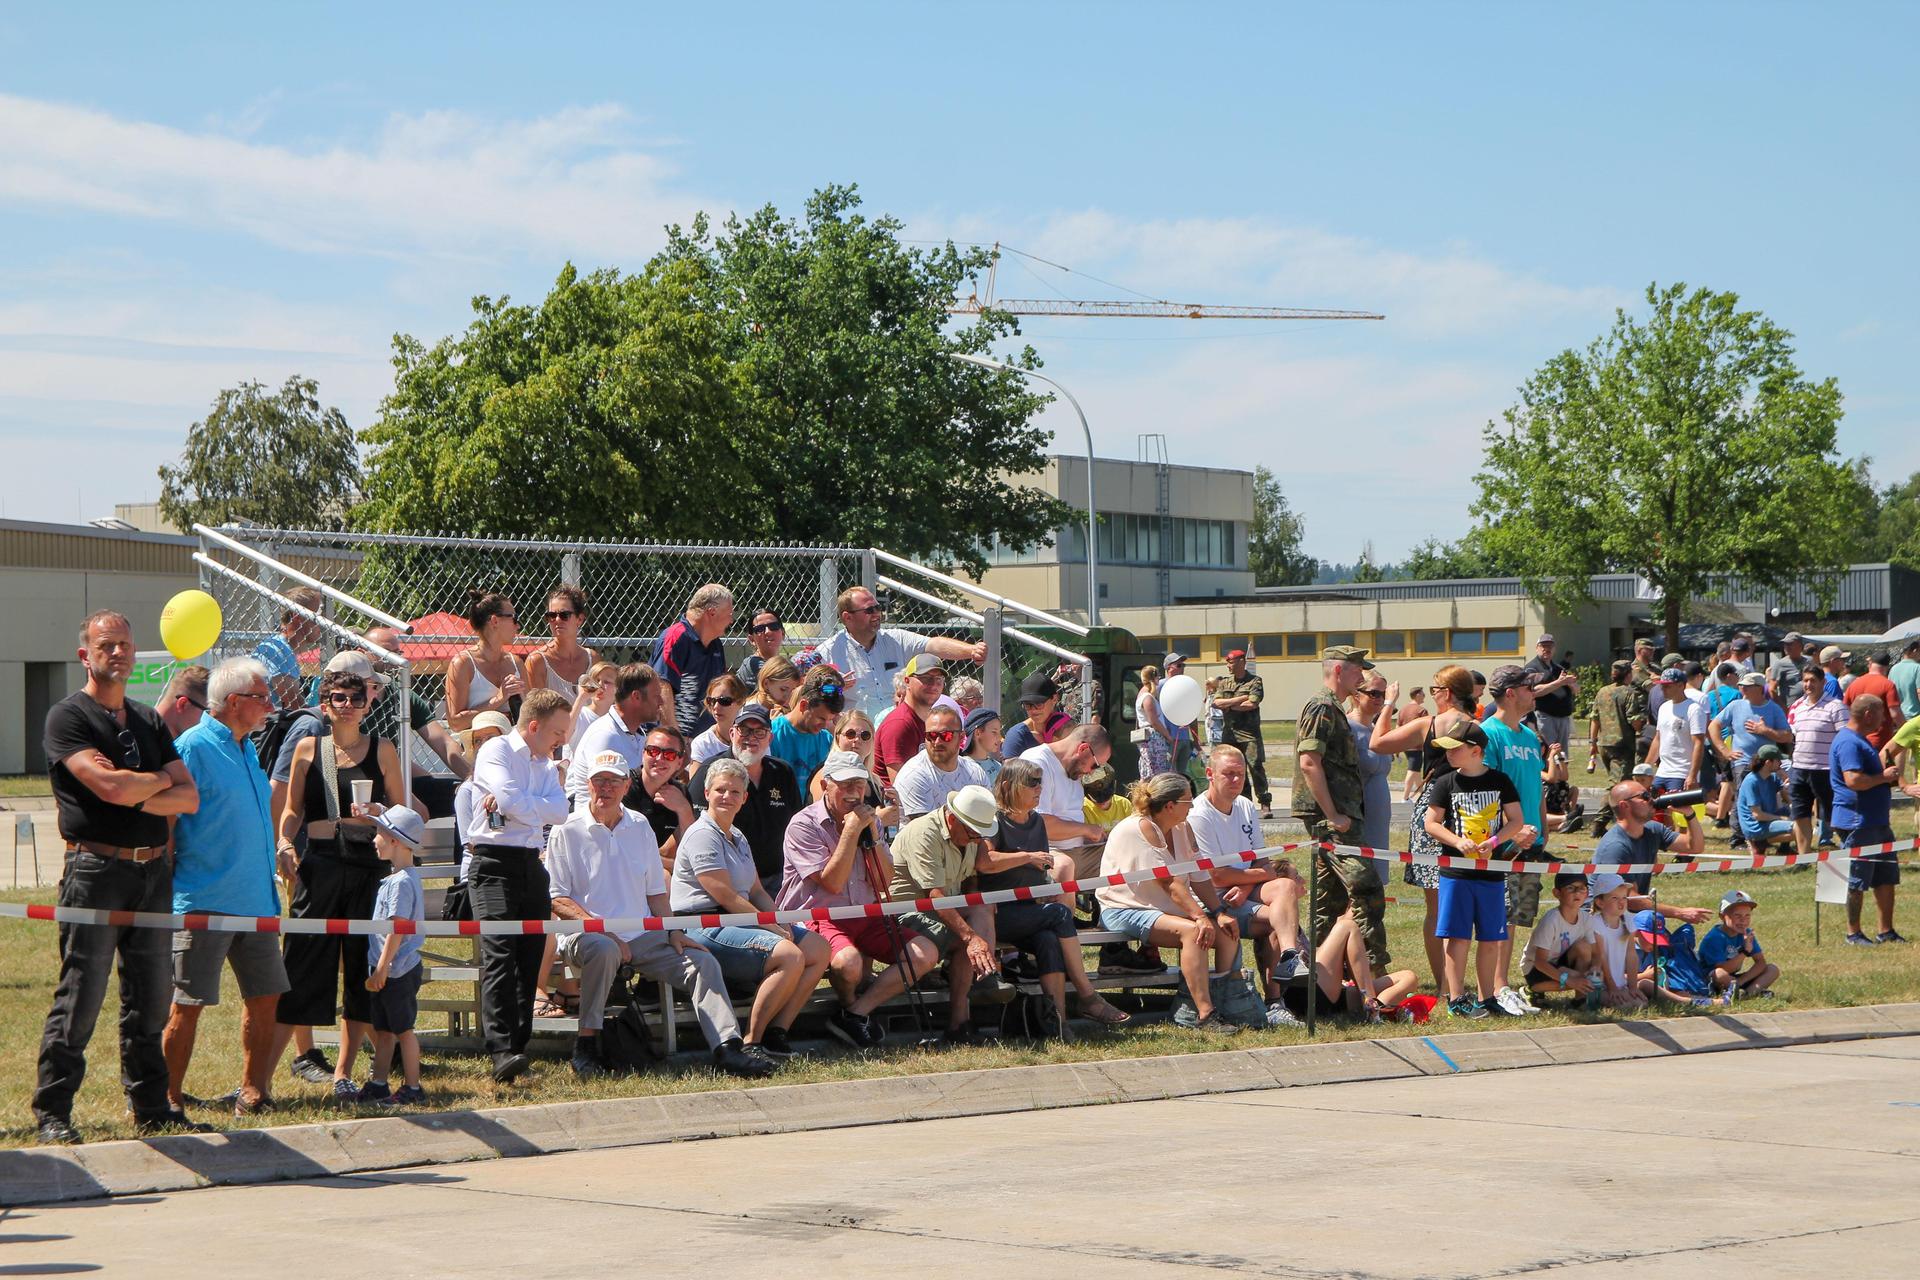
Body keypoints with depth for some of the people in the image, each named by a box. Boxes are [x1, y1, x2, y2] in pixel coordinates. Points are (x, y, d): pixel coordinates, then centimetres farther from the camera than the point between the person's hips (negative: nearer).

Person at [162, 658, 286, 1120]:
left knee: (265, 996, 7)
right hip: (204, 903, -8)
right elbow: (165, 822, -13)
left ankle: (253, 1090, 16)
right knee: (188, 1004, -3)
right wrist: (165, 892, -15)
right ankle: (169, 1096, 7)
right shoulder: (192, 747, -11)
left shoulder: (246, 749, 15)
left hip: (254, 901, 8)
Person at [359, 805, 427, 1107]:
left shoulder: (401, 882, -18)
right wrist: (379, 968, 19)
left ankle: (412, 1088, 4)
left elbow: (397, 928, -22)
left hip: (398, 970, -10)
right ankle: (377, 1084, 22)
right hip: (387, 969, 10)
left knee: (403, 1028, -2)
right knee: (383, 1029, 14)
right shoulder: (396, 878, 12)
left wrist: (382, 967, -22)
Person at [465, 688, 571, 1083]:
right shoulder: (497, 751, -1)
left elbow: (560, 810, 4)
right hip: (495, 862, -8)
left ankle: (517, 1046, 8)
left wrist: (515, 805, -7)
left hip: (531, 864, 8)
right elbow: (512, 801, -16)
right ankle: (501, 1051, -27)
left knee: (530, 956, 3)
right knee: (499, 952, -18)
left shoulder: (546, 764, 22)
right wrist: (539, 808, 2)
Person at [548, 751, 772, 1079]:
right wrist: (603, 930, -18)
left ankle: (727, 1048, -23)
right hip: (586, 935, -5)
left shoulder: (640, 827, 17)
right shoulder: (567, 831, 1)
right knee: (604, 950, -39)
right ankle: (586, 1045, -29)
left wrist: (673, 932, 4)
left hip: (643, 935, 5)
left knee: (702, 961, -14)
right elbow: (558, 901, -5)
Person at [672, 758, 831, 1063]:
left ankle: (776, 1032, -6)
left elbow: (757, 891, 22)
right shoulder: (702, 835, -10)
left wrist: (780, 920, 1)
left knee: (819, 949, 0)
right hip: (705, 930, -10)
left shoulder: (738, 838, 22)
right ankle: (751, 1043, -23)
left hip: (737, 923, 10)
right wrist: (771, 927, -13)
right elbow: (726, 896, -16)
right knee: (790, 955, -28)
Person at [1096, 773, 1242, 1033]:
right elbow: (1170, 882, -24)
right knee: (1192, 931, -31)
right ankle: (1206, 1017, -34)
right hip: (1124, 911, -9)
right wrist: (1200, 917, -30)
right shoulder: (1139, 828, -18)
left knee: (1228, 932, -8)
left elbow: (1199, 877, 5)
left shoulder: (1182, 829, 10)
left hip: (1165, 909, 9)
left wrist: (1219, 913, -10)